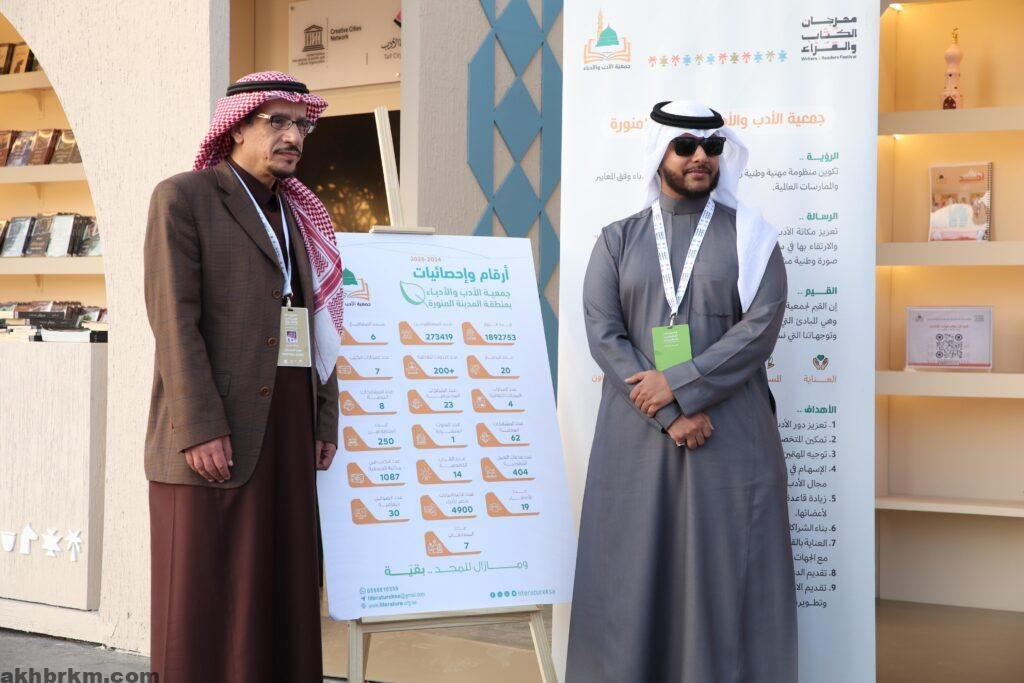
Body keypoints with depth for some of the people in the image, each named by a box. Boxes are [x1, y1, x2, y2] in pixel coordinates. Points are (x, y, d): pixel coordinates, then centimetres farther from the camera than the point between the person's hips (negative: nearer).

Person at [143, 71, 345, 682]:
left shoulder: (293, 213, 17)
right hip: (215, 430, -6)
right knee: (206, 594, -3)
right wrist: (200, 429, -19)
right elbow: (174, 319, -12)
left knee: (281, 585, 7)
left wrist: (325, 421, 7)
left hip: (289, 421, 6)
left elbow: (313, 324, 14)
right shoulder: (183, 197, -2)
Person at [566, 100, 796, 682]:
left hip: (731, 431, -1)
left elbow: (760, 328, -6)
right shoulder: (618, 241, 9)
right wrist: (670, 415, -12)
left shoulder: (749, 236, 5)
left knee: (726, 569, 0)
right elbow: (603, 334, -2)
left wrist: (678, 384, -14)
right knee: (634, 569, 3)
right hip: (638, 432, 1)